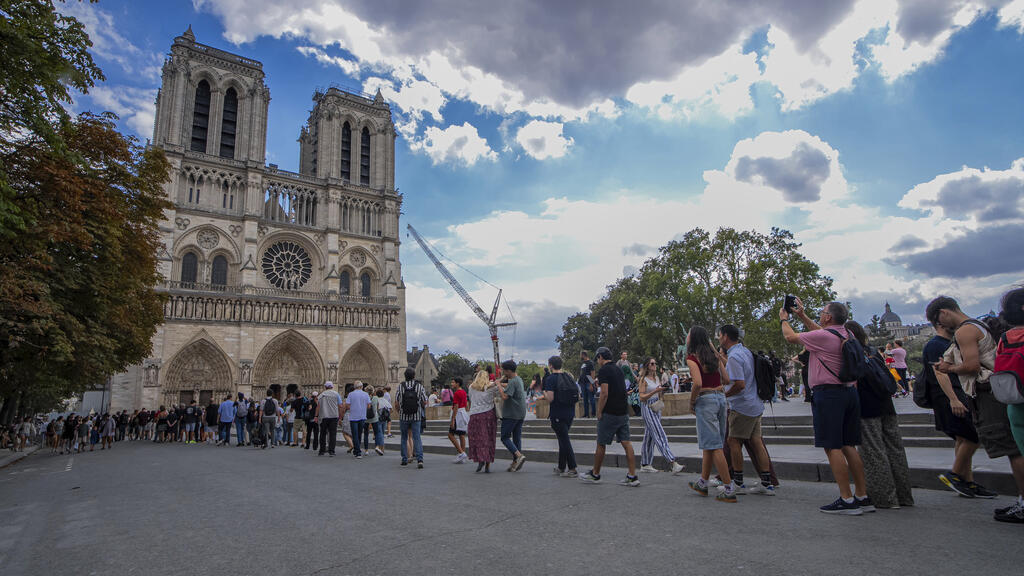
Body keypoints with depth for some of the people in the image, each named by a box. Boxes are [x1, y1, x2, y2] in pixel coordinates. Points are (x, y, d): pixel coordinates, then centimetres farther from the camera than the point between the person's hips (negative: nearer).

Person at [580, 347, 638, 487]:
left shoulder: (603, 370, -10)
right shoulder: (618, 369, 15)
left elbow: (605, 393, -19)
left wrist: (599, 412, -11)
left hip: (610, 413, -7)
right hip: (623, 412, 8)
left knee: (601, 445, 5)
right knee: (626, 443, 5)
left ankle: (595, 474, 17)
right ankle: (633, 476, 2)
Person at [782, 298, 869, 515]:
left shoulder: (823, 336, -14)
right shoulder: (845, 335, 11)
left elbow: (790, 337, -2)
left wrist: (784, 319, 16)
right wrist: (802, 315, 35)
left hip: (828, 393, -9)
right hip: (849, 391, 9)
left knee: (832, 448, -4)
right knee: (848, 446, 12)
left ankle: (846, 500, -2)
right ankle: (863, 497, 16)